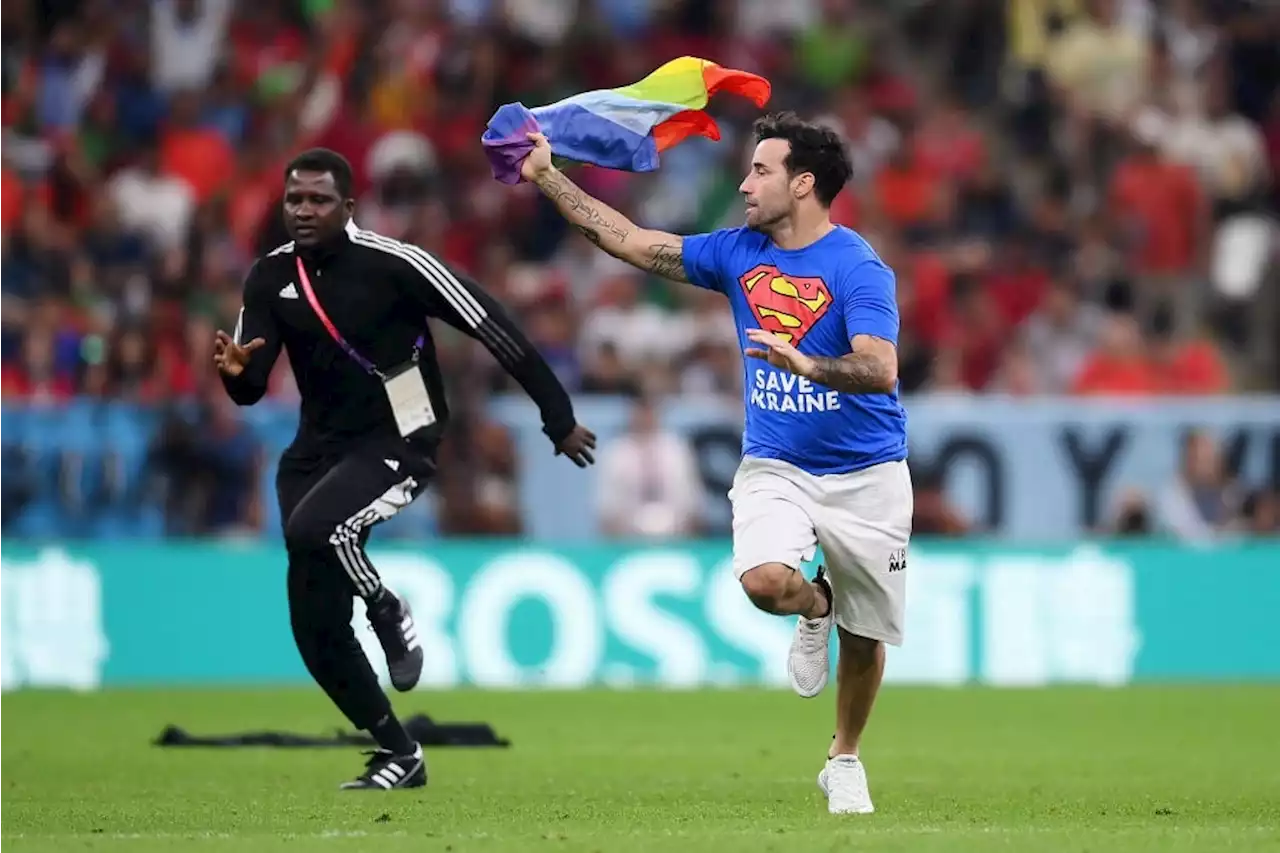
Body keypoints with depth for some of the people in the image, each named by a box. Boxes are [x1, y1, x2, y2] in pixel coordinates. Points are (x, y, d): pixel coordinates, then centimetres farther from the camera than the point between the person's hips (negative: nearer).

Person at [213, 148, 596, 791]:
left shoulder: (394, 265, -16)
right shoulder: (270, 278, 1)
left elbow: (491, 328, -11)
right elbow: (250, 389, 1)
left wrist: (558, 418, -6)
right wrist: (236, 370, -25)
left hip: (396, 444, -6)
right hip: (318, 449, 6)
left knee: (310, 528, -35)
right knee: (314, 626, 1)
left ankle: (389, 613, -5)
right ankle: (397, 755, 18)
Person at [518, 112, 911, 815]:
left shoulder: (858, 269, -15)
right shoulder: (737, 253, 2)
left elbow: (880, 370, -28)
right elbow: (630, 241, 7)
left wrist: (805, 364, -44)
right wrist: (546, 176, 6)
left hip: (865, 475, -3)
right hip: (775, 467, 3)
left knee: (866, 638, 6)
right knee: (763, 580, -28)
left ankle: (845, 763, 32)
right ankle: (816, 608, 9)